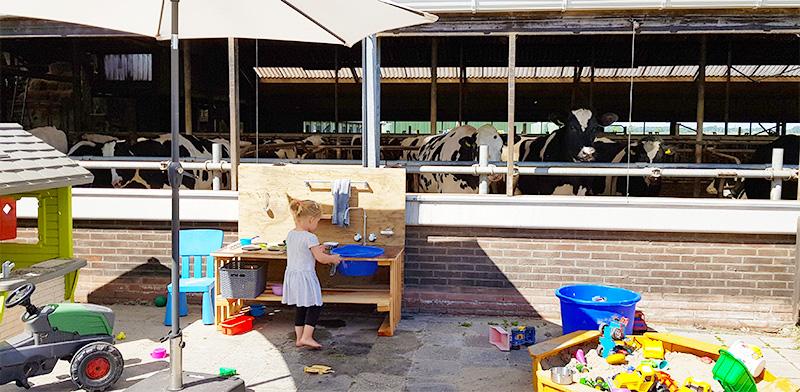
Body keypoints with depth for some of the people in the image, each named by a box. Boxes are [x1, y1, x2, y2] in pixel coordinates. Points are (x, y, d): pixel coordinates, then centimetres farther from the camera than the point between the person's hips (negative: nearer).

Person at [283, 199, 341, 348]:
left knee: (301, 307, 16)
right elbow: (320, 258, -15)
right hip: (305, 276, -8)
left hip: (291, 275, 8)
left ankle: (299, 338, 20)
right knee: (314, 306, 2)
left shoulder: (290, 234, 7)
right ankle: (307, 336, -3)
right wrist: (333, 258, 4)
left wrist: (317, 250, 19)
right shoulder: (310, 238, -17)